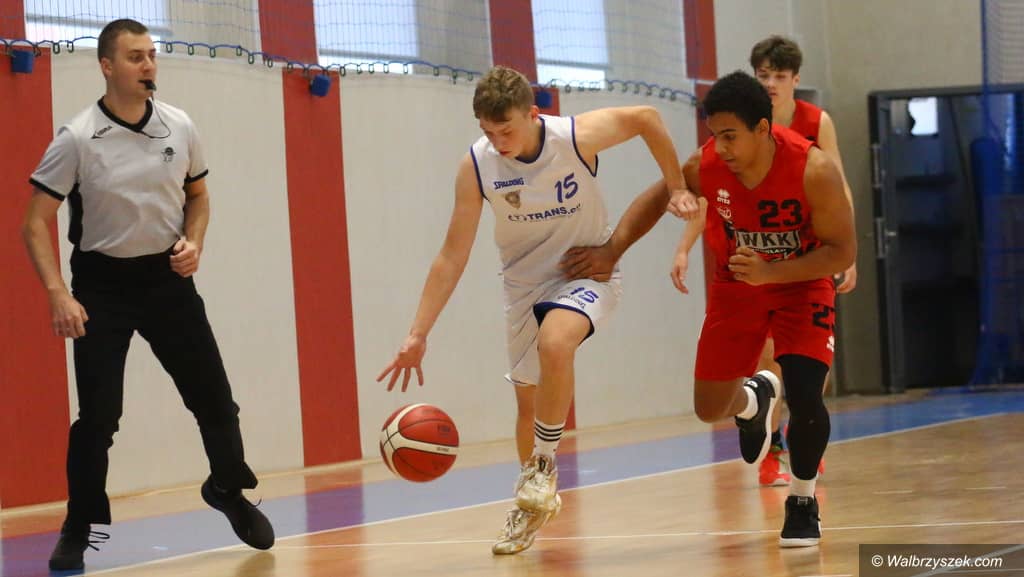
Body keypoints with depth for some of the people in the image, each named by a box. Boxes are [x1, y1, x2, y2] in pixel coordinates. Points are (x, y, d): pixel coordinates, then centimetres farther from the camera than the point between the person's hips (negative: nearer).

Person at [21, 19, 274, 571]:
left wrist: (192, 242, -4)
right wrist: (58, 294, -22)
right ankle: (79, 529, 8)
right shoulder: (77, 139, -14)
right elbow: (36, 224, -12)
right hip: (102, 284, -3)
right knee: (98, 415, -8)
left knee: (214, 399, 6)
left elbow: (197, 196, 15)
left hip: (167, 277, 4)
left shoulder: (180, 128, -2)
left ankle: (228, 489, 32)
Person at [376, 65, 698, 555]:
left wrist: (677, 189, -4)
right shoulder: (476, 166, -18)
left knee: (554, 342, -33)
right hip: (525, 284, 3)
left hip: (587, 273, -3)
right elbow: (453, 256, -13)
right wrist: (417, 335, -17)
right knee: (528, 401, 10)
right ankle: (531, 503, 35)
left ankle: (544, 465, -12)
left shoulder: (577, 137, -24)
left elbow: (647, 119, -6)